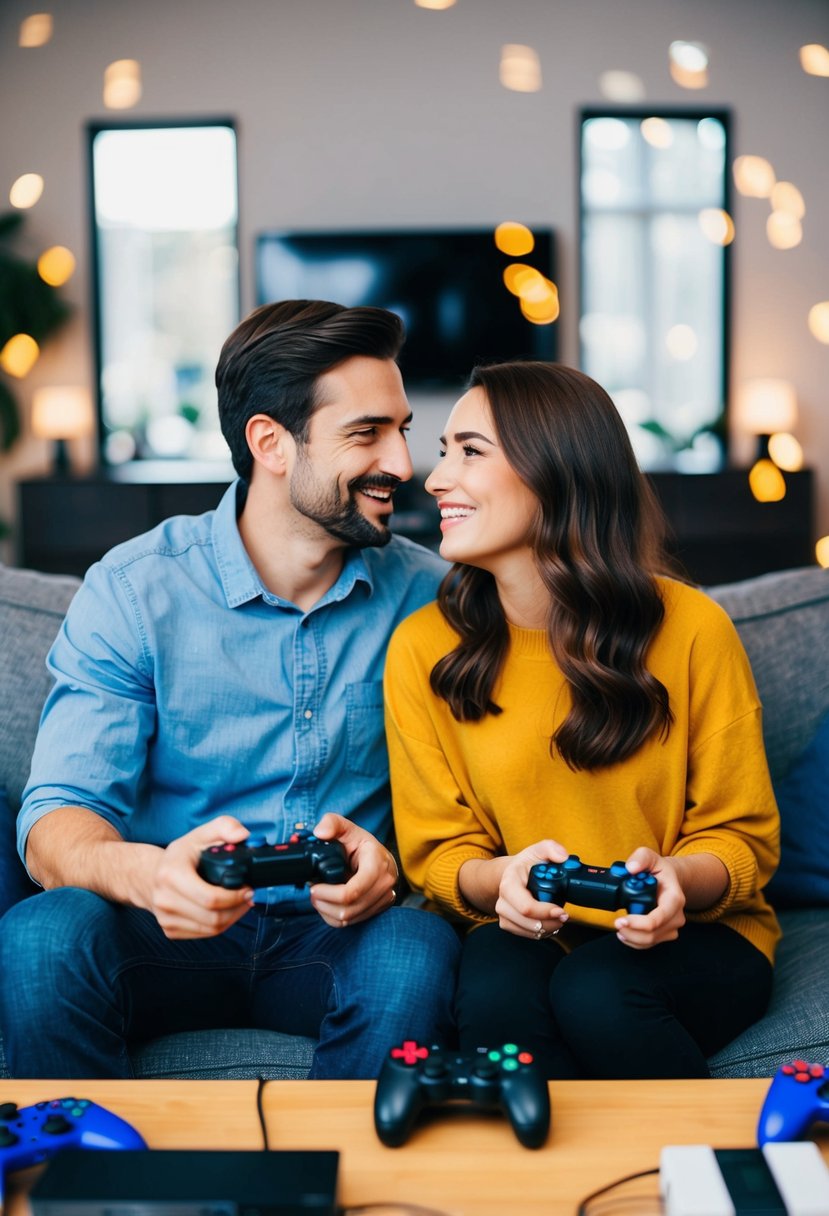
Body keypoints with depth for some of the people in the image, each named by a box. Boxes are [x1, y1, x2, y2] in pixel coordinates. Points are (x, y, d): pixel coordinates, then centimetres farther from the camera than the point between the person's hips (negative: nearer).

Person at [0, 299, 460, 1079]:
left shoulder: (427, 595, 1)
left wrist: (394, 856, -24)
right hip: (171, 930, -1)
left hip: (339, 933, 1)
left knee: (416, 951, -32)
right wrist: (146, 874, -35)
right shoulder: (132, 591, -5)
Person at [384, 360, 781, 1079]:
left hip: (690, 935, 0)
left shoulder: (691, 628, -10)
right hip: (521, 933, 1)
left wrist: (679, 879, -25)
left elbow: (742, 833, -2)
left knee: (596, 995, -32)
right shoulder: (423, 647, -6)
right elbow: (438, 850, 0)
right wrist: (498, 878, -23)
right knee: (497, 1000, -33)